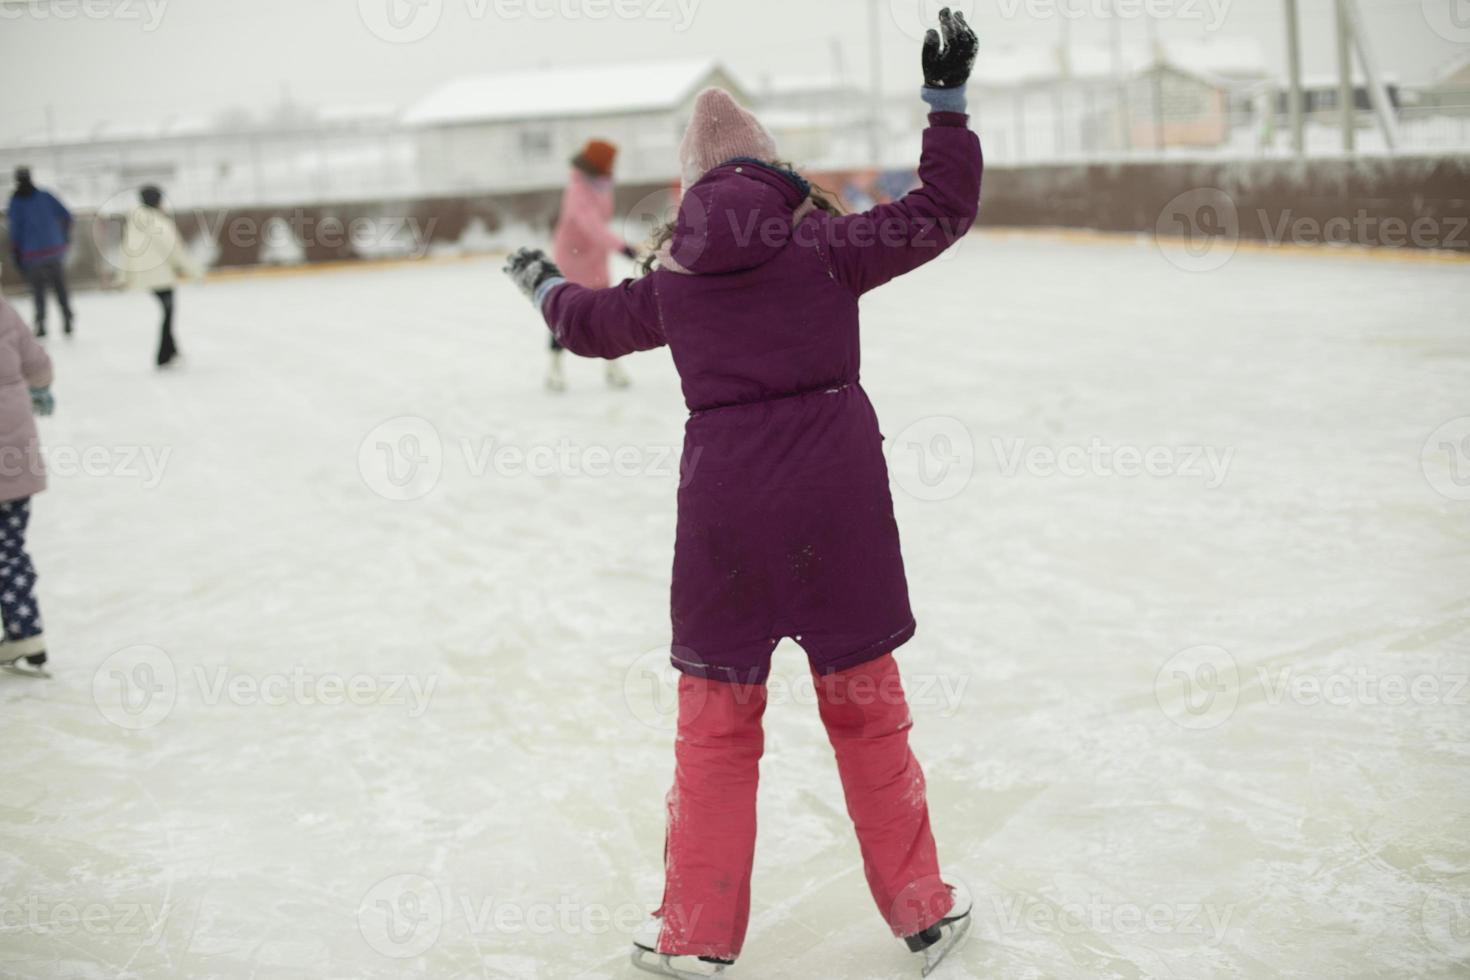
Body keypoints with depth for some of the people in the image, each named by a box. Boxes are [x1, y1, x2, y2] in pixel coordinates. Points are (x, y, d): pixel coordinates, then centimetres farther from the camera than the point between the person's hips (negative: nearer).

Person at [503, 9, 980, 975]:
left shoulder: (673, 270, 6)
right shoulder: (822, 237, -2)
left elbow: (596, 323, 24)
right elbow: (941, 211, -1)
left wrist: (544, 283, 44)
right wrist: (947, 100, 8)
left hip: (725, 497, 1)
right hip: (836, 490, -1)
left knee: (717, 718, 13)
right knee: (867, 703, 12)